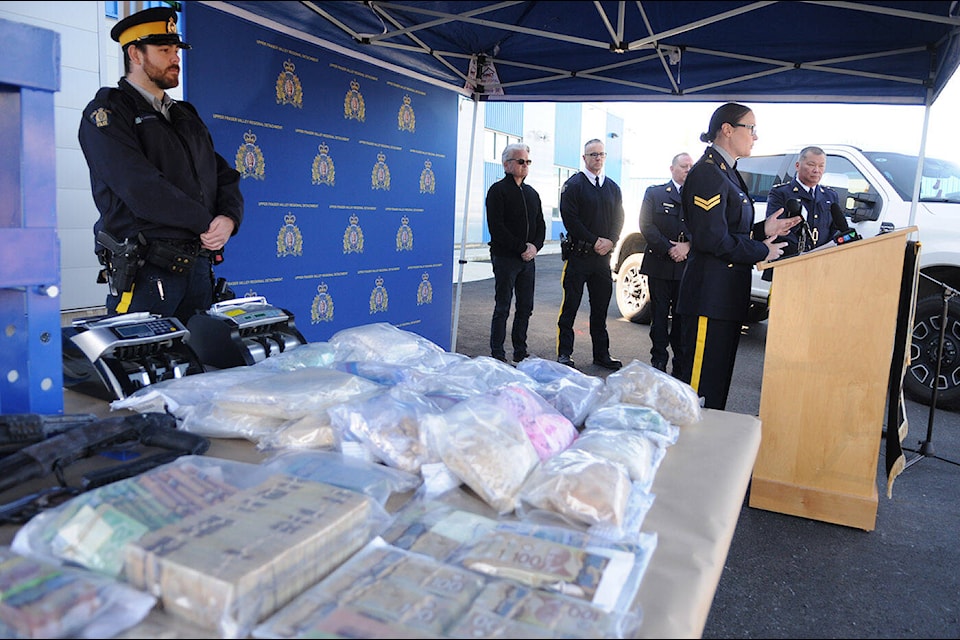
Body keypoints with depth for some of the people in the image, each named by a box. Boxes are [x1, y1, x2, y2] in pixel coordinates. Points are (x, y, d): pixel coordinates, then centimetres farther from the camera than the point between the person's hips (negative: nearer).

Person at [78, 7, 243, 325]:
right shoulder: (106, 113, -2)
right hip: (144, 273, -6)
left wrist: (229, 218, -6)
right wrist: (206, 223, -12)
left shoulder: (186, 116, 21)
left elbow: (225, 177, 15)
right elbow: (141, 188, -16)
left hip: (198, 269, 7)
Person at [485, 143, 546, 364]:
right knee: (502, 307, -3)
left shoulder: (532, 193, 17)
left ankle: (520, 352, 19)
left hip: (528, 258, 7)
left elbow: (540, 224, 16)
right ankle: (497, 354, 4)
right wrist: (521, 247, -15)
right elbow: (496, 227, -13)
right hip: (505, 257, -6)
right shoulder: (498, 190, -4)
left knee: (526, 307, 9)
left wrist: (535, 246, -3)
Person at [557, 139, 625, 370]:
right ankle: (564, 353, 4)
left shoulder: (613, 187, 15)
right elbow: (570, 218, -9)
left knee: (600, 308, 10)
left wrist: (610, 241, -6)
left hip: (603, 256, 5)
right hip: (578, 254, -5)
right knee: (570, 306, -2)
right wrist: (594, 241, -13)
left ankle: (601, 354, 18)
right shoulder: (573, 184, -1)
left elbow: (619, 219, 12)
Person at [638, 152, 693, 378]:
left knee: (683, 316, 3)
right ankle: (659, 361, 11)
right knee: (659, 315, 3)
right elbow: (647, 226, -2)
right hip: (660, 266, -1)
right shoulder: (654, 193, 8)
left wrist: (687, 246, -13)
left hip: (687, 266, 1)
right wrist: (669, 249, -11)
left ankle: (681, 367, 10)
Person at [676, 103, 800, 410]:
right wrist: (762, 252, -10)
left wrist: (762, 230, 8)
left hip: (728, 295, 11)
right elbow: (712, 239, -21)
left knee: (720, 377, 16)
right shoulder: (707, 173, -14)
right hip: (709, 295, -11)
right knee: (702, 379, -4)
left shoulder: (728, 173, 18)